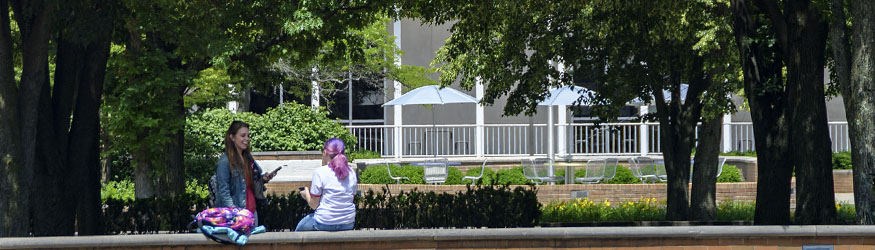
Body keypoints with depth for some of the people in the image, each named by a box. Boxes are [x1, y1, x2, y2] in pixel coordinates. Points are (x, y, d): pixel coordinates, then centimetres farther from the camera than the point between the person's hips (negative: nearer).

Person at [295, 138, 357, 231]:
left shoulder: (320, 172, -13)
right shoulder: (351, 172, 2)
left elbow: (314, 205, -9)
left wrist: (306, 193, 12)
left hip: (325, 224, -5)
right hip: (348, 224, 5)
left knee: (300, 228, 24)